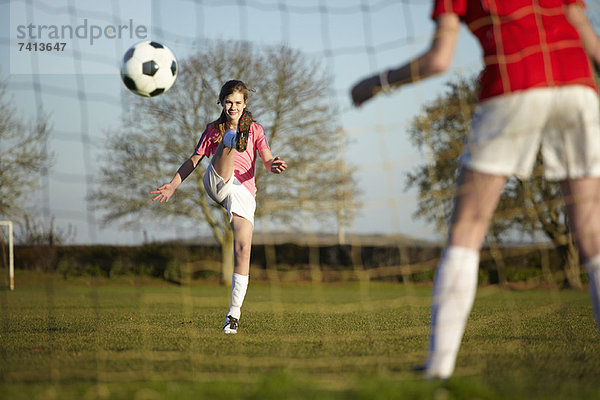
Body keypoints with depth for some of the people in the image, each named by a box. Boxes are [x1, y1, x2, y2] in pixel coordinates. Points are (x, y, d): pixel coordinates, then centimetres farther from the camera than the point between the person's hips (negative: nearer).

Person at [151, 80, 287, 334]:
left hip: (244, 191, -1)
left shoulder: (255, 130, 16)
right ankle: (232, 139, -64)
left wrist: (274, 165, -21)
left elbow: (267, 160, 2)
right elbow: (193, 161, 19)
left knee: (243, 248, -14)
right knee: (228, 142, -24)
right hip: (216, 185, 1)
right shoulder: (213, 130, 20)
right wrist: (173, 184, 7)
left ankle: (234, 314, -9)